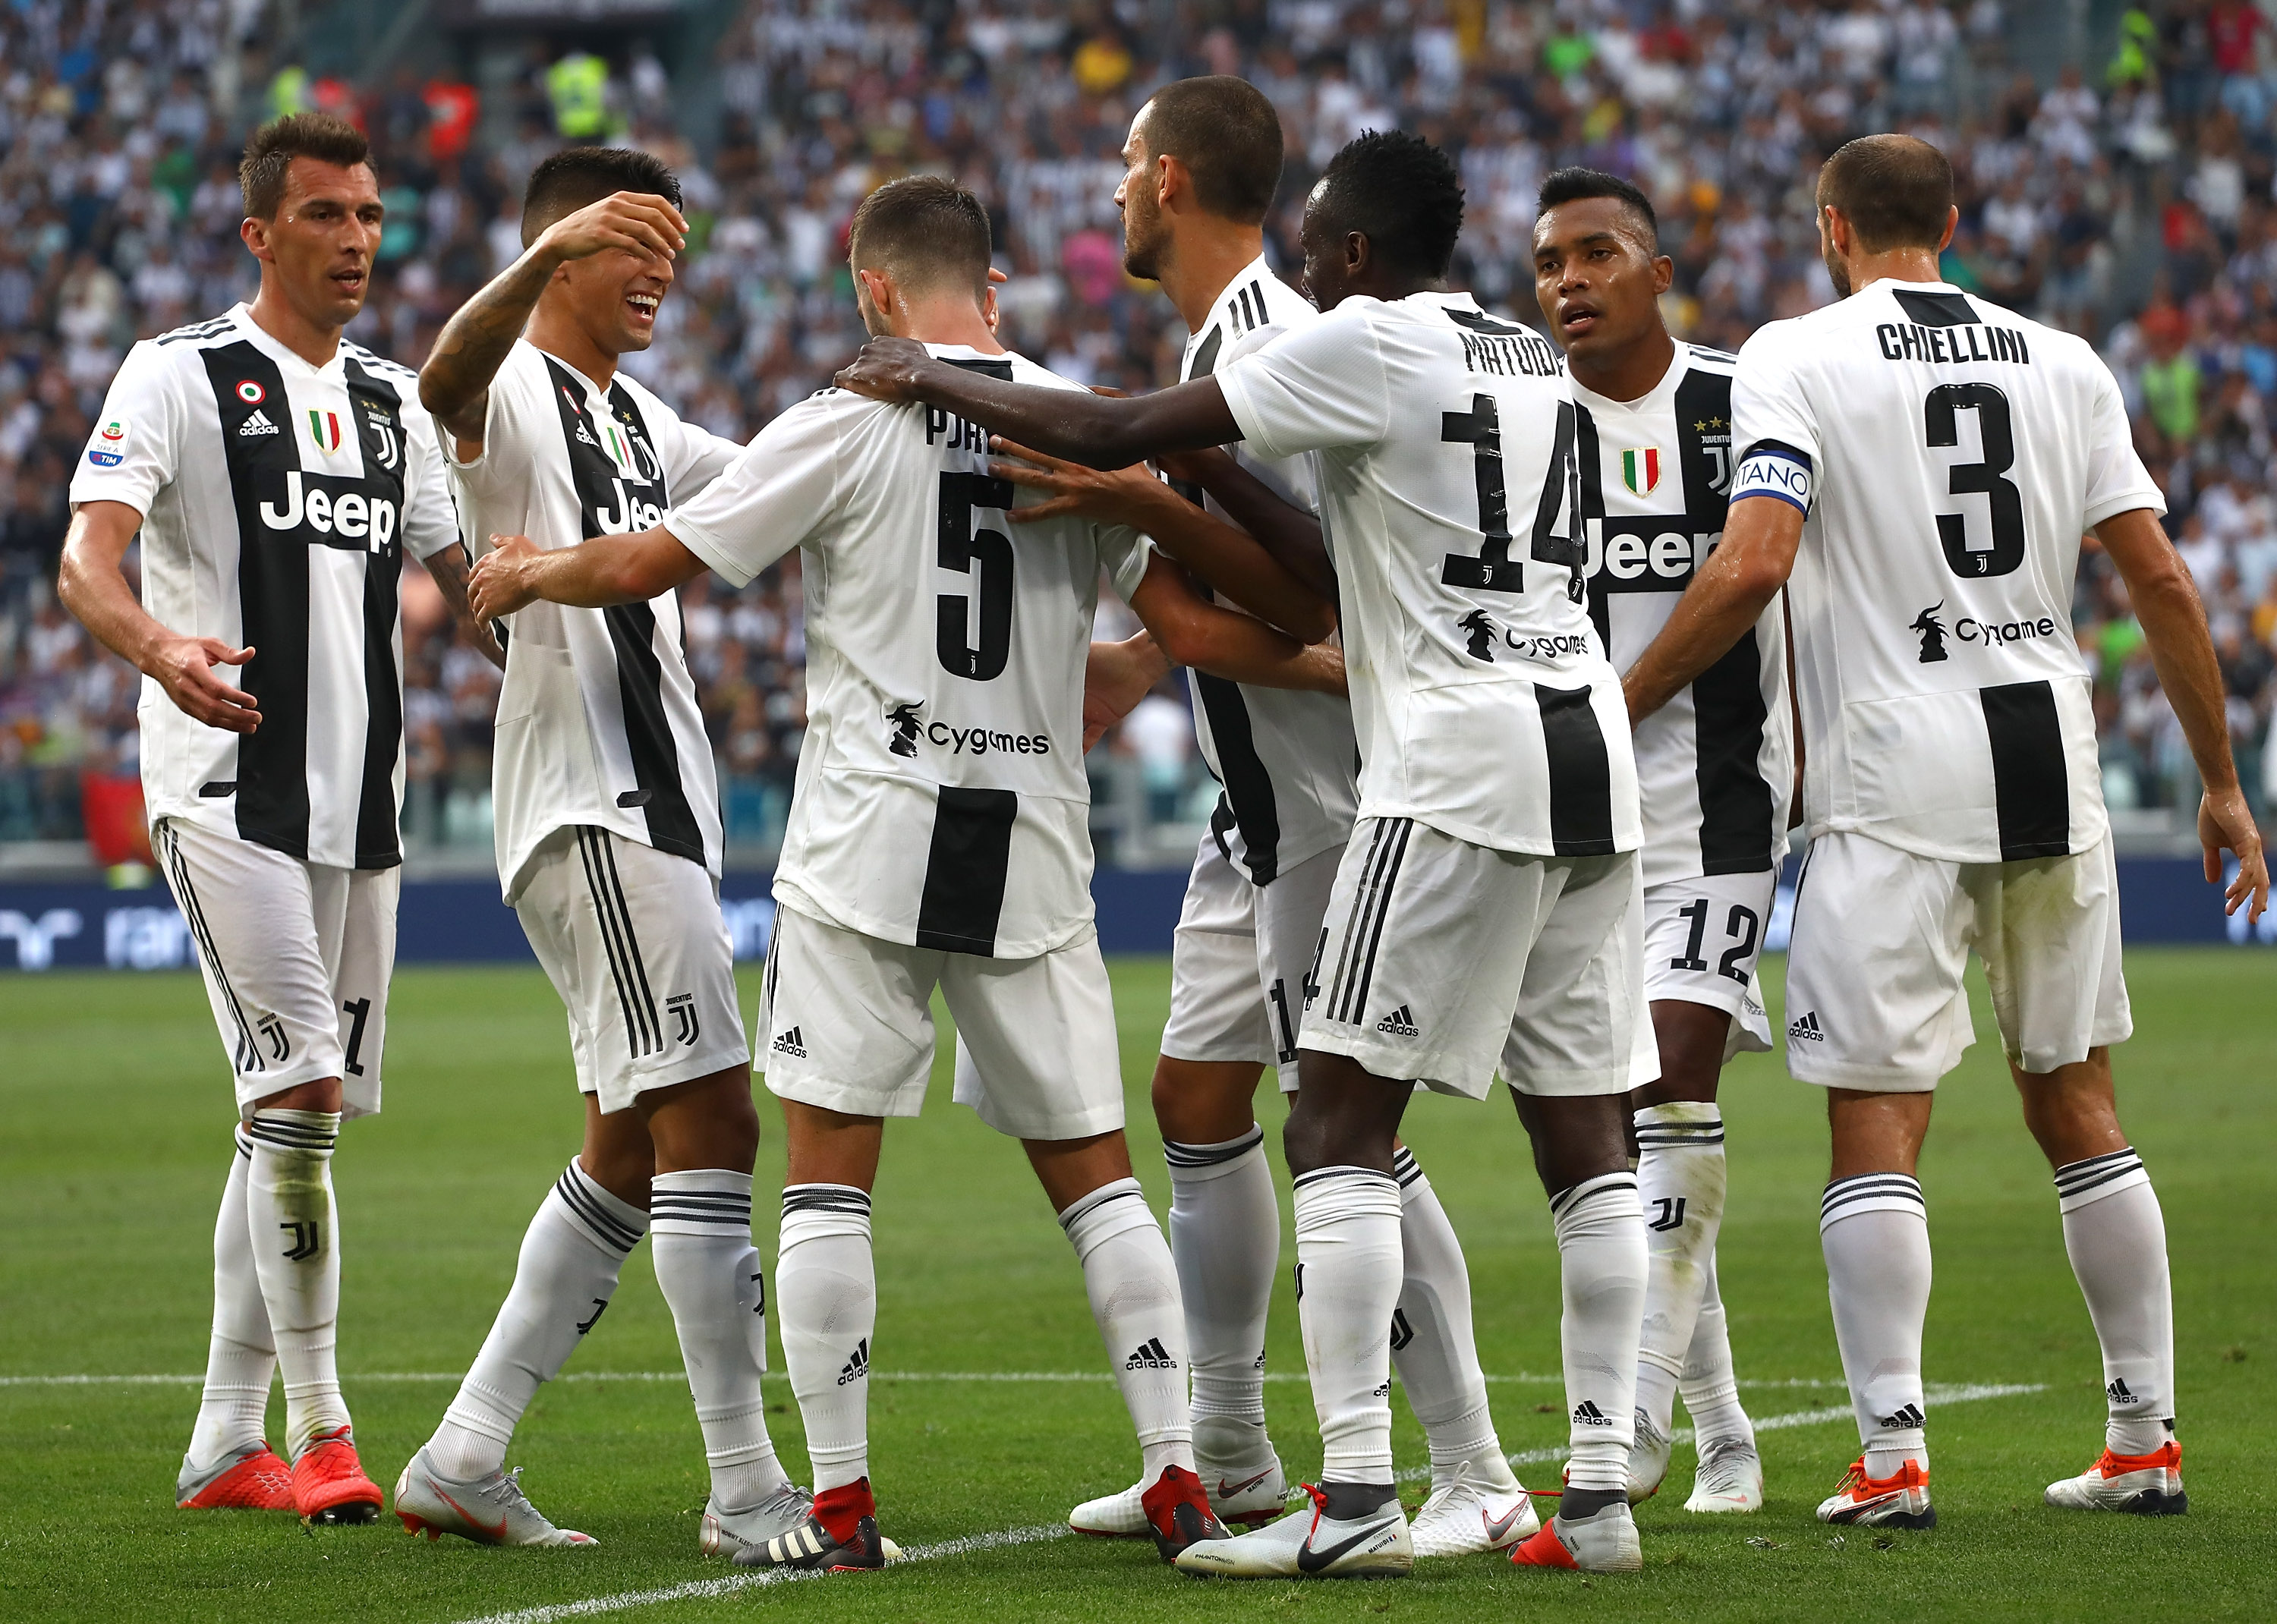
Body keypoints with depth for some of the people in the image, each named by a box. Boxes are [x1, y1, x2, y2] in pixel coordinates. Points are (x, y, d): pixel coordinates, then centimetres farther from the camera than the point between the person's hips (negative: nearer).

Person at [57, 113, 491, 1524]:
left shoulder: (393, 401, 16)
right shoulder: (178, 377, -5)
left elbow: (464, 575, 24)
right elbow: (87, 557, -16)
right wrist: (159, 644, -36)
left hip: (359, 805, 7)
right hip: (226, 790, -7)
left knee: (293, 1118, 8)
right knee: (298, 1099, -16)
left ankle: (226, 1443, 14)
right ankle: (319, 1426, -9)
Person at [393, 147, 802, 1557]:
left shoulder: (641, 423, 21)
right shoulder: (515, 393, -6)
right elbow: (444, 383, -30)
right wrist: (550, 254, -48)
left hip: (661, 806, 10)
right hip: (585, 802, -10)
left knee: (632, 1148, 12)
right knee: (711, 1120, -14)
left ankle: (465, 1461, 17)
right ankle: (749, 1492, -13)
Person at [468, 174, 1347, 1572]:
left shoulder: (849, 422, -5)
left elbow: (648, 565, -2)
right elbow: (1193, 631, 3)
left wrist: (524, 576, 18)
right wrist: (1338, 668, 21)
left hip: (870, 834, -3)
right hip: (1031, 849, 3)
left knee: (831, 1167, 3)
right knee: (1091, 1164, 11)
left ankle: (841, 1501, 0)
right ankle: (1181, 1481, 5)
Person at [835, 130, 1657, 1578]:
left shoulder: (1370, 345, -6)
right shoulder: (1535, 361, 19)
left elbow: (1115, 437, -5)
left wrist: (924, 377, 7)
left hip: (1462, 758, -8)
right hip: (1591, 743, 8)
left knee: (1340, 1120, -6)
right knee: (1585, 1132, 8)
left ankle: (1357, 1499, -12)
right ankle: (1603, 1493, 6)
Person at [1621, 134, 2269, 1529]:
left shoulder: (1797, 359, -2)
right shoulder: (2064, 364, 10)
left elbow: (1753, 565, -15)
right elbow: (2164, 586, 8)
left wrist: (1620, 708, -4)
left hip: (1899, 781, -4)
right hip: (2048, 751, 4)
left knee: (1878, 1123, -2)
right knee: (2078, 1100, 14)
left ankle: (1895, 1455, -9)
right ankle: (2146, 1439, 15)